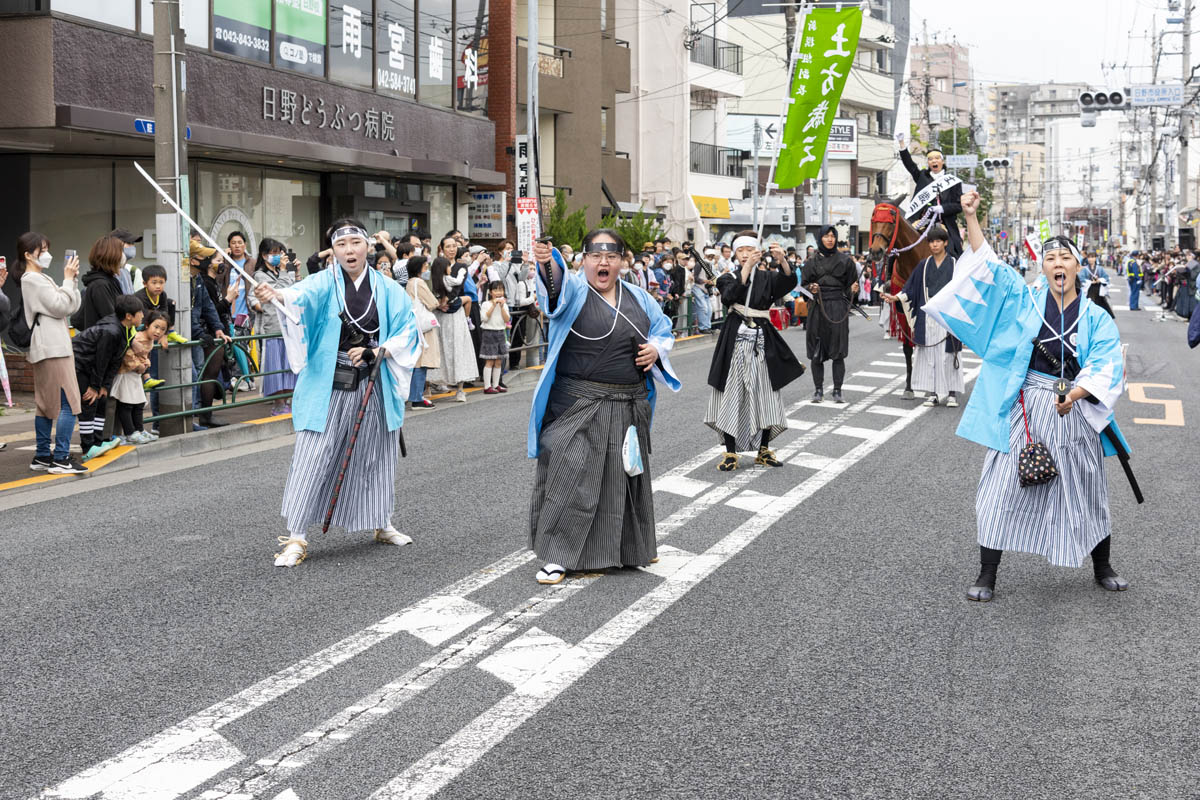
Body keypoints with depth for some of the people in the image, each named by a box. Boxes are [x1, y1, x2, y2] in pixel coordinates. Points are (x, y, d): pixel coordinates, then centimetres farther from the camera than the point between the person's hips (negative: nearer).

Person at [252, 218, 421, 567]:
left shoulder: (388, 290, 4)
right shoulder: (325, 282, -4)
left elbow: (408, 333, 4)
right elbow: (303, 294, -26)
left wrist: (376, 352, -12)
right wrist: (275, 294, -49)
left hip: (373, 388, 3)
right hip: (328, 386, -3)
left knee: (374, 457, 15)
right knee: (312, 458, -7)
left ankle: (382, 524, 34)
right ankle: (296, 538, -1)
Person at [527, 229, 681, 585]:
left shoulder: (638, 298, 8)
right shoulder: (573, 290, -7)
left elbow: (664, 328, 20)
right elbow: (556, 283, -30)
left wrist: (657, 348, -2)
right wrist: (547, 263, -53)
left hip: (629, 406, 5)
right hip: (579, 406, -5)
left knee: (625, 476, 17)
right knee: (570, 477, -6)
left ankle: (631, 548, 34)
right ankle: (558, 555, 5)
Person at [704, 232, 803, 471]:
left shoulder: (767, 277, 7)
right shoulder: (728, 278, 4)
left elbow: (788, 282, -14)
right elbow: (730, 295, -19)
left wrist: (782, 261, -33)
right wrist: (747, 267, -29)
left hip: (762, 342, 2)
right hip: (735, 341, -1)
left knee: (765, 395, 4)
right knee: (731, 395, -2)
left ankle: (763, 451, 17)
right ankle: (730, 453, 5)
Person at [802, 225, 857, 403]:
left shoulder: (845, 260, 6)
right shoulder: (812, 262, 9)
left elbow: (851, 285, 10)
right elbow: (803, 284, 7)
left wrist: (852, 290, -7)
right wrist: (811, 288, -11)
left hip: (838, 308, -1)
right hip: (817, 308, 1)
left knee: (838, 352, -4)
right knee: (817, 353, 0)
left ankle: (837, 391, 1)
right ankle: (818, 390, 9)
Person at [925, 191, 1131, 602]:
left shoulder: (1096, 318, 1)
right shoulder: (1025, 299, 3)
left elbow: (1106, 367, -9)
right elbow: (988, 266, -2)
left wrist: (1076, 393, -26)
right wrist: (971, 218, -10)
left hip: (1073, 413, 1)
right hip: (1022, 410, 0)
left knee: (1087, 492, 12)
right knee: (1004, 489, 0)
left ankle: (1102, 568, 32)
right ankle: (987, 576, 10)